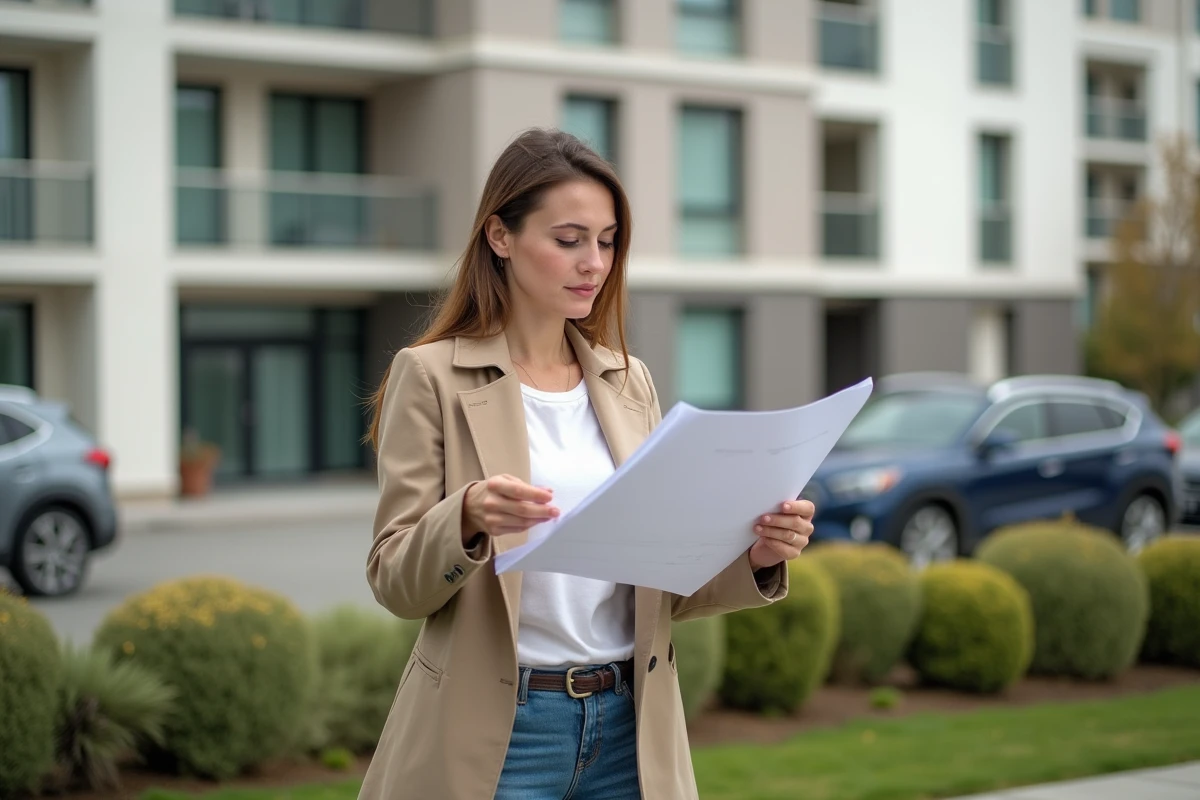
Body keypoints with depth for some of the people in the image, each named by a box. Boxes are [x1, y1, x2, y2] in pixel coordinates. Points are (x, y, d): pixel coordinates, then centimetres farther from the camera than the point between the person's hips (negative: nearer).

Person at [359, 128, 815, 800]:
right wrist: (468, 517, -26)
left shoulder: (630, 381, 10)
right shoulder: (432, 376, -4)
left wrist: (755, 558, -8)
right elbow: (395, 582, -7)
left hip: (630, 730, 4)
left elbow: (662, 584, 11)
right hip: (498, 737, -4)